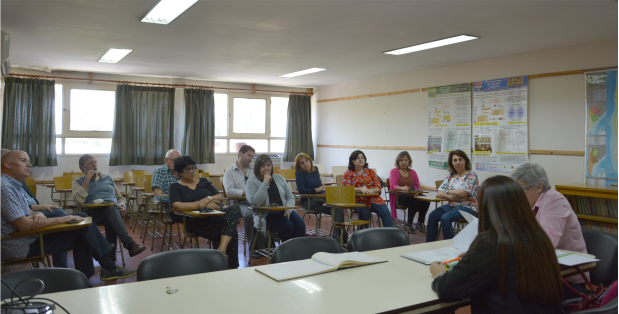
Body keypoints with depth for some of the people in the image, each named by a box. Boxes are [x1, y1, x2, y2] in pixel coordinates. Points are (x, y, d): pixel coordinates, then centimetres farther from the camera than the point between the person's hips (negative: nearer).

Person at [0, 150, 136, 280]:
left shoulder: (11, 186, 15)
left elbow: (27, 213, 15)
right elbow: (23, 225, -27)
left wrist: (38, 215, -11)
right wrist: (60, 219, -17)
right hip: (20, 246, -10)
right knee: (83, 228, -11)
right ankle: (109, 269, 5)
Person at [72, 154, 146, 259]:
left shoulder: (108, 178, 27)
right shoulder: (78, 182, 17)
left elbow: (120, 198, 30)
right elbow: (79, 199, -6)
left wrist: (122, 206, 6)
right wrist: (87, 179, -2)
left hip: (114, 209, 3)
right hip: (93, 212, -2)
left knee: (110, 221, -37)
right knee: (110, 208, -38)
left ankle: (111, 257, -43)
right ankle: (130, 244, -50)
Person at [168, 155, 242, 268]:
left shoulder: (203, 181, 26)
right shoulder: (175, 187, 13)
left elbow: (221, 197, 18)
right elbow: (176, 206, -7)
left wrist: (208, 199, -5)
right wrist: (202, 204, -14)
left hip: (215, 215, 5)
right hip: (195, 221, -5)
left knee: (235, 209, -33)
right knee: (232, 233, -33)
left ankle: (222, 250, -41)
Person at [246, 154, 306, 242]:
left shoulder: (279, 178, 17)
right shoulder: (251, 182, 3)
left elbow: (290, 197, 18)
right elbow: (254, 202, -15)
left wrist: (288, 209, -4)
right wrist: (265, 183, -13)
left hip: (284, 211, 5)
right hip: (265, 214, -4)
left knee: (300, 224, -26)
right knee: (287, 225, -33)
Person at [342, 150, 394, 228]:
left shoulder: (371, 172, 18)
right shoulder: (348, 174, 11)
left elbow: (378, 188, 9)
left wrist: (371, 191, -15)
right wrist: (360, 189, -21)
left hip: (373, 198, 3)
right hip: (358, 200, -3)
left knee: (386, 213, -24)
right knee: (365, 212, -35)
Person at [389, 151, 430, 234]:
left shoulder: (412, 172, 20)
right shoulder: (394, 171, 6)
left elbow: (418, 186, 15)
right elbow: (393, 186, -9)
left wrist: (417, 190, -10)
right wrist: (402, 188, -30)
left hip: (412, 196, 5)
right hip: (399, 197, -4)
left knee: (426, 200, -27)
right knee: (415, 201, -35)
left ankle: (420, 222, -5)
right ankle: (409, 223, -15)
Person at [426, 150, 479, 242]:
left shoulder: (471, 176, -7)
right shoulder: (451, 176, 12)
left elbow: (462, 193, -20)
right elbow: (440, 193, 3)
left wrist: (448, 191, -3)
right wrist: (452, 197, -16)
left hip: (468, 208, -6)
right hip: (452, 206, 6)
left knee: (445, 218, -29)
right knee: (432, 216, -16)